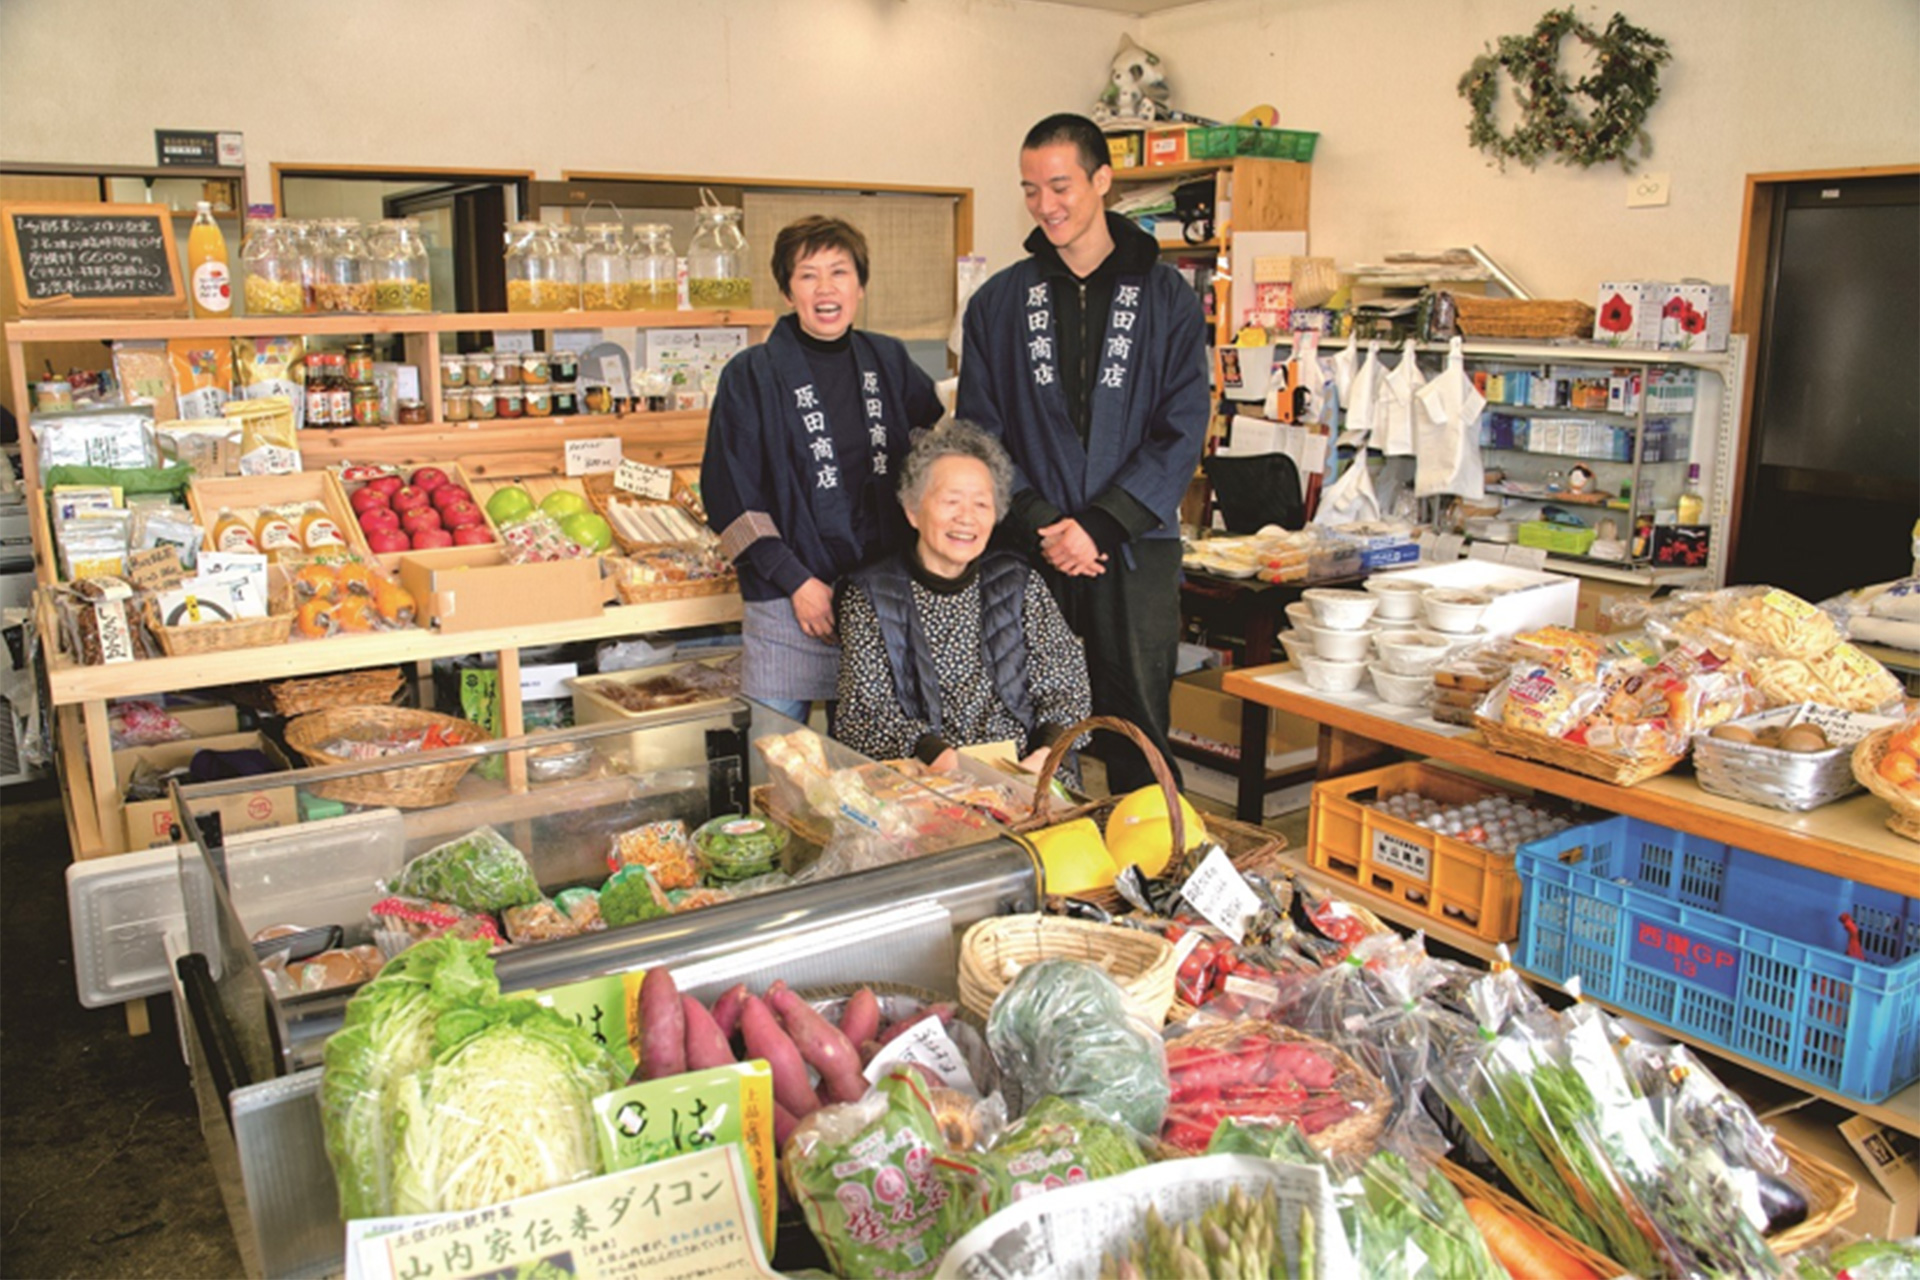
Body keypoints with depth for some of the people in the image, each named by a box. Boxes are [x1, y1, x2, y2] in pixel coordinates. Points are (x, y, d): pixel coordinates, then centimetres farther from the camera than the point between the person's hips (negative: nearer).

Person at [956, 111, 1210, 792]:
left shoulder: (1166, 297, 4)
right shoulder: (998, 302, 8)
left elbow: (1182, 431, -2)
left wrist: (1098, 527, -13)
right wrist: (1038, 524, -11)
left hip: (1134, 551, -1)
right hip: (1029, 555, 1)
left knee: (1137, 733, 4)